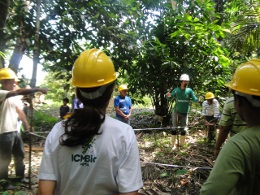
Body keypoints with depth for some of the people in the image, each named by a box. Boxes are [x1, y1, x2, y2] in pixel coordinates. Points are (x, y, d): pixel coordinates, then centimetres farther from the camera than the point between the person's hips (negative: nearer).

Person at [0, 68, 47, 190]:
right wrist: (38, 90, -34)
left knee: (20, 155, 19)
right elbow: (19, 92, -32)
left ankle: (20, 176, 36)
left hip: (15, 131, 8)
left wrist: (27, 127, 10)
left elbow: (20, 112, 14)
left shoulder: (15, 97, 12)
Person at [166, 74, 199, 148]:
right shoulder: (176, 90, -7)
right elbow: (170, 98, -13)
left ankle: (181, 144, 25)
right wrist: (168, 96, -36)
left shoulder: (189, 90, -5)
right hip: (176, 112, -1)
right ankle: (173, 144, 11)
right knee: (174, 128, 1)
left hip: (185, 113, 1)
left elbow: (194, 99, -10)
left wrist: (198, 100, -33)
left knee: (183, 129, 10)